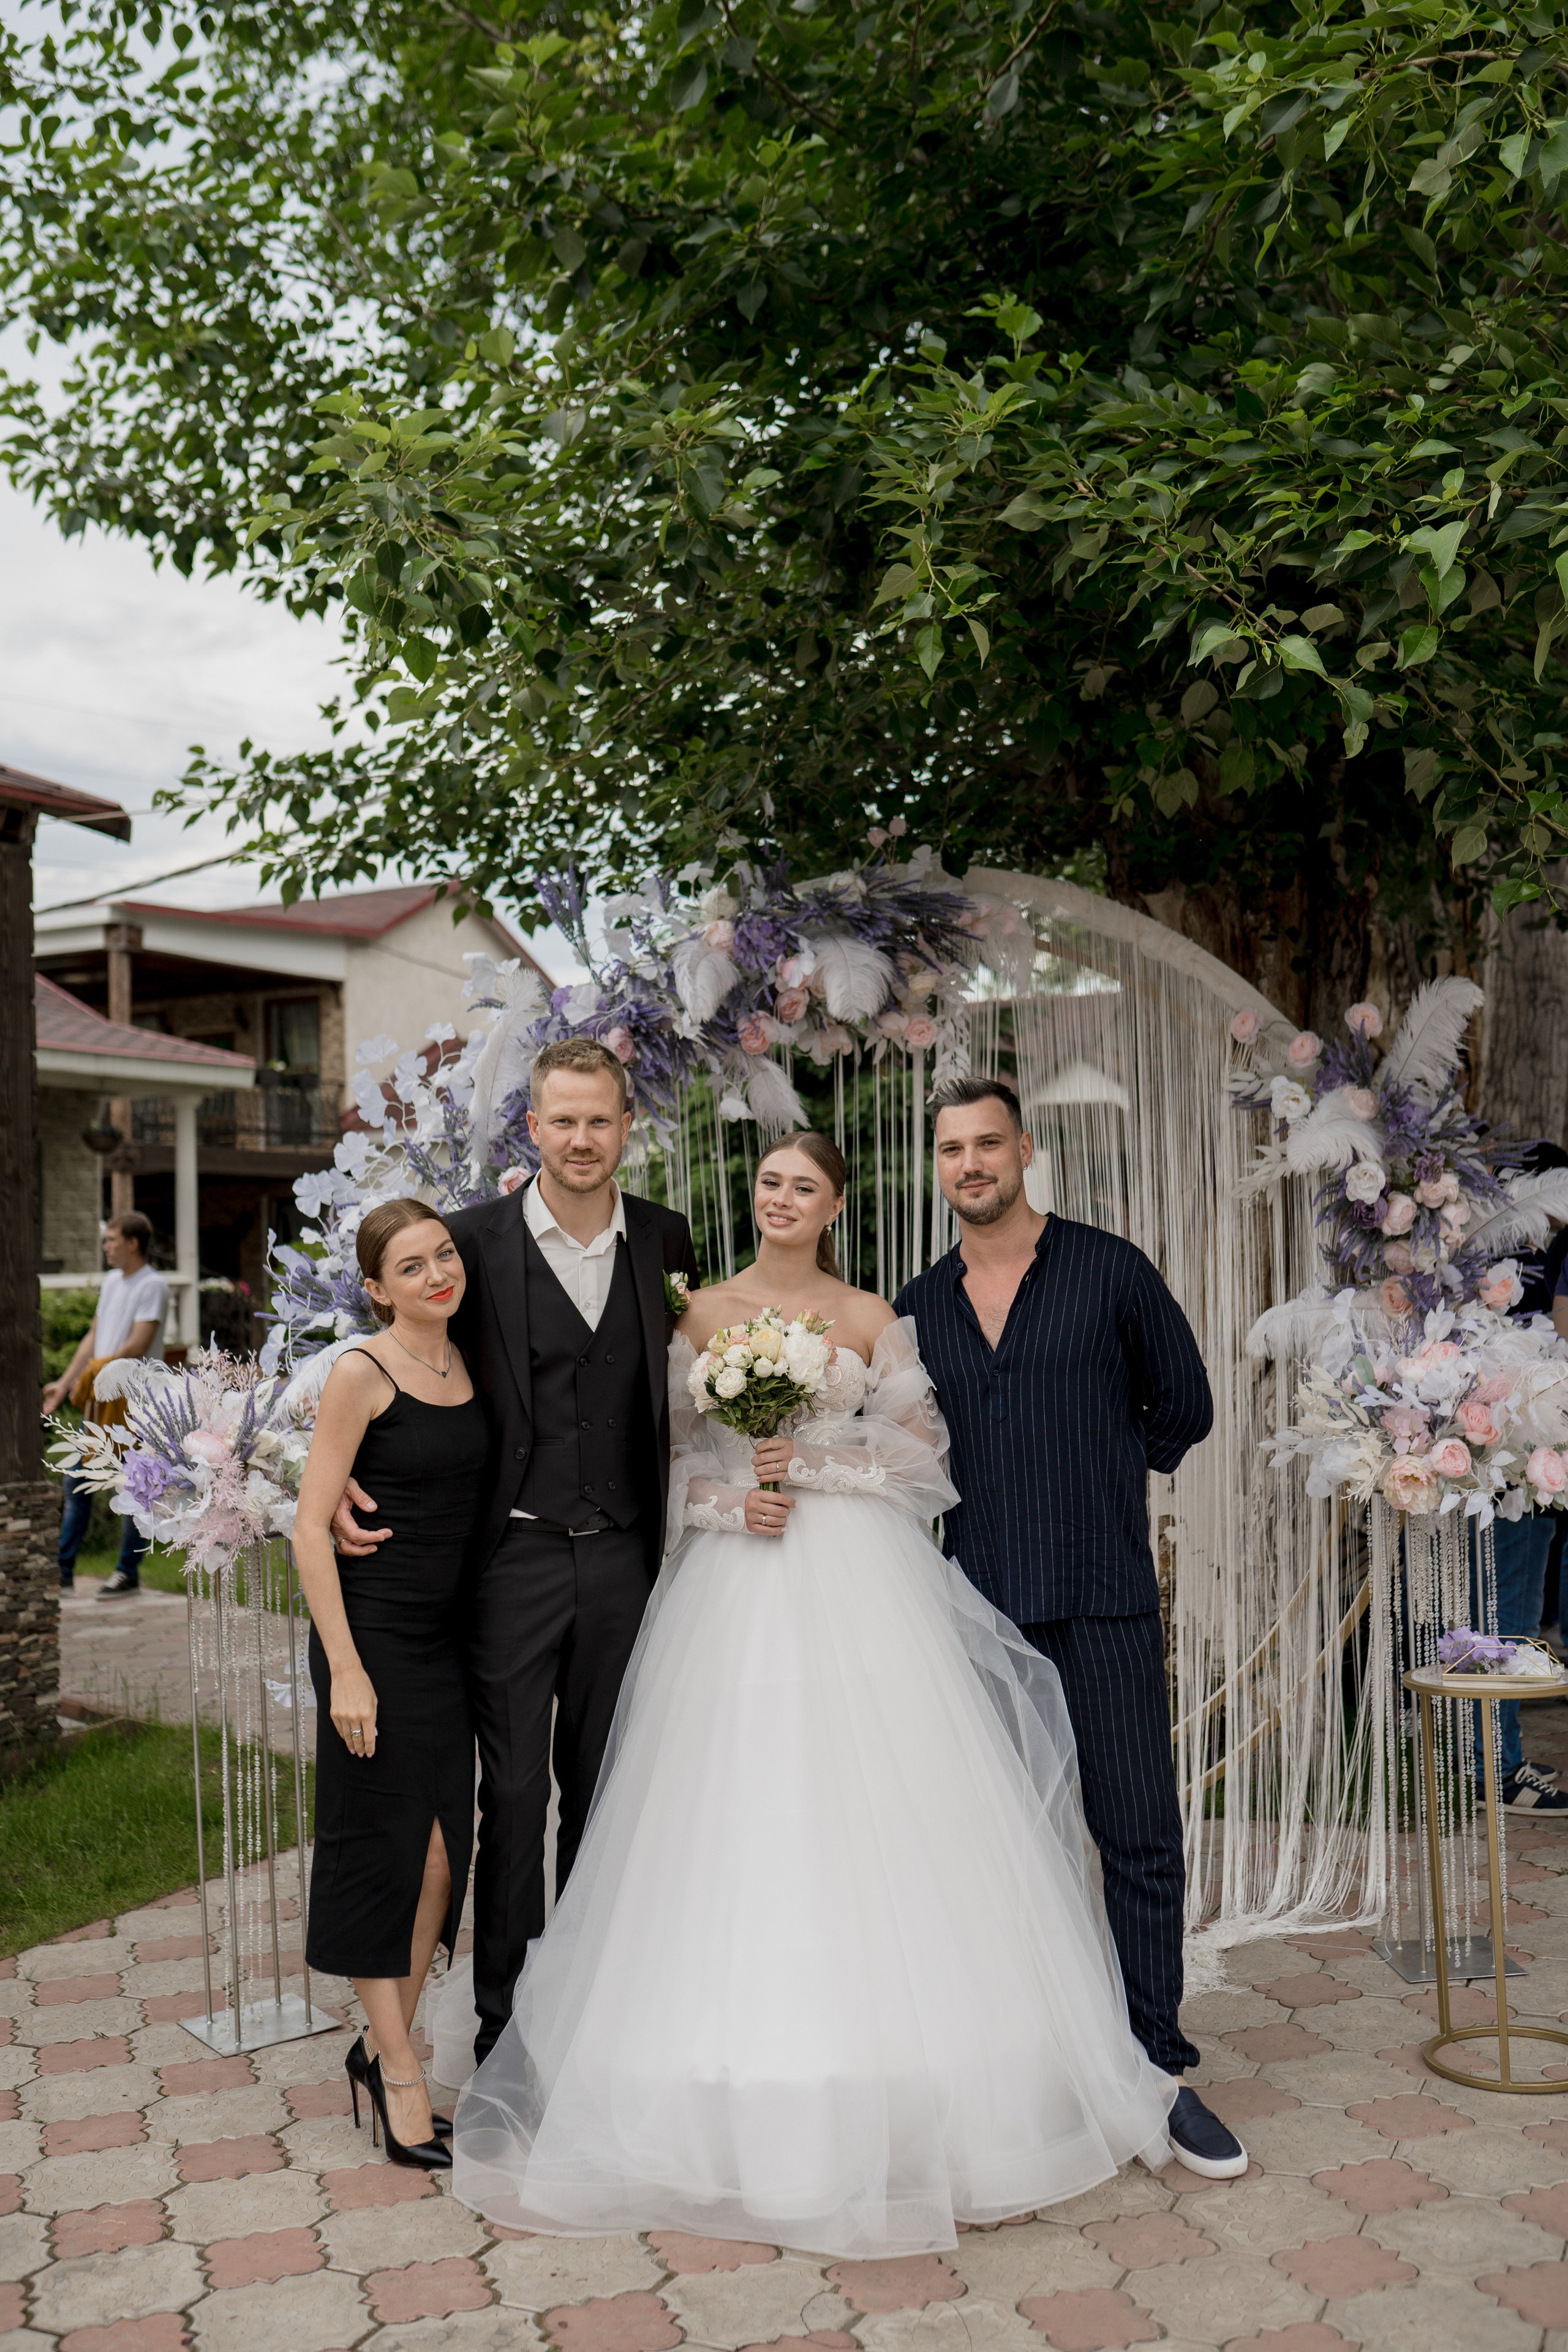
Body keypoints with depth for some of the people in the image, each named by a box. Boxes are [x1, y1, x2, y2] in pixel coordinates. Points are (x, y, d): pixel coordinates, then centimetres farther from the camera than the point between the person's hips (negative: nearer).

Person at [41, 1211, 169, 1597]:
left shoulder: (153, 1285, -10)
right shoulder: (111, 1281, 15)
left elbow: (139, 1345, -17)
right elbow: (94, 1337, 18)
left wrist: (97, 1370, -10)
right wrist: (64, 1384, 14)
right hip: (100, 1396, 8)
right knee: (77, 1479, 8)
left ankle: (129, 1572, 8)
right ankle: (64, 1570, 14)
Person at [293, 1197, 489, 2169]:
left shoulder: (468, 1363, 7)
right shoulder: (362, 1374, -11)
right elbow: (312, 1526, -13)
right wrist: (345, 1667, -16)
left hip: (450, 1636, 6)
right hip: (376, 1633, -6)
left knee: (442, 1852, 9)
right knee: (384, 1850, 4)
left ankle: (383, 2044, 28)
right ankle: (399, 2069, 18)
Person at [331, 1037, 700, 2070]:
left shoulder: (667, 1239, 4)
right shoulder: (477, 1238, -5)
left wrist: (677, 1533, 5)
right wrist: (339, 1473, -14)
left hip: (623, 1557, 3)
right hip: (512, 1554, -3)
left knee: (605, 1786, 15)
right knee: (514, 1791, 4)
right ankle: (507, 2011, 20)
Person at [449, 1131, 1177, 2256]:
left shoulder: (872, 1319, 6)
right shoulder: (702, 1313, 9)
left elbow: (923, 1448, 3)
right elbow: (669, 1448, 9)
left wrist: (810, 1463, -8)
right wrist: (729, 1497, -9)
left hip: (857, 1582, -1)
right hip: (735, 1584, 1)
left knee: (871, 1808, -3)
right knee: (739, 1814, -1)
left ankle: (910, 2103, 11)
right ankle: (744, 2103, 12)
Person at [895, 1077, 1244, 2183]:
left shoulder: (1110, 1270, 1)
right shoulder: (918, 1308, 10)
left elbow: (1184, 1407, 8)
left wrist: (1096, 1474, 6)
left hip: (1102, 1602, -3)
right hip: (974, 1604, 3)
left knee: (1141, 1837, 0)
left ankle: (1158, 2068, 14)